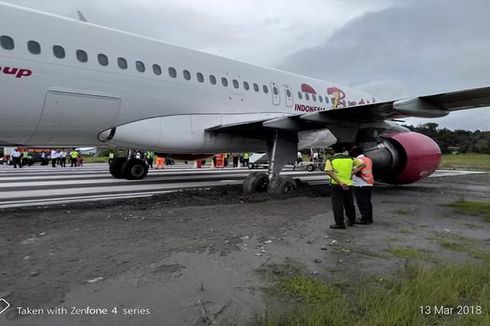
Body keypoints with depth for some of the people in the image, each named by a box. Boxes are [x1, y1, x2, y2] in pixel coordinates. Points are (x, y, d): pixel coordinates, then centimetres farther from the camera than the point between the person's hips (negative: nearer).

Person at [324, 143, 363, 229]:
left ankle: (340, 223, 3)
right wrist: (353, 172, -4)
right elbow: (362, 164, 1)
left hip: (336, 185, -4)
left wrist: (340, 182, -23)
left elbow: (329, 172, -18)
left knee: (337, 205, 3)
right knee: (349, 204, 19)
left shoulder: (330, 160, -4)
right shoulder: (350, 159, 5)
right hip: (348, 184, 4)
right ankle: (351, 221, 30)